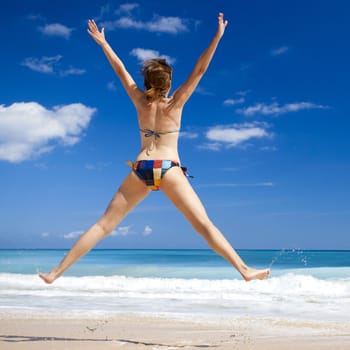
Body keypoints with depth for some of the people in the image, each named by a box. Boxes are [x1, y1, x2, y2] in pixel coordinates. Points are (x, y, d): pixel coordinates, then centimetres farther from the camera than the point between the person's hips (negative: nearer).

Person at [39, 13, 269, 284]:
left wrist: (103, 42, 28)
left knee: (104, 225, 6)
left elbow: (121, 70, 18)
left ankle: (57, 272, 6)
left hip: (141, 168, 3)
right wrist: (218, 36, -2)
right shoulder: (175, 103, 1)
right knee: (204, 225, -4)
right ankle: (245, 270, -7)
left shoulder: (140, 101, 9)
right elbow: (199, 70, -2)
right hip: (169, 169, -3)